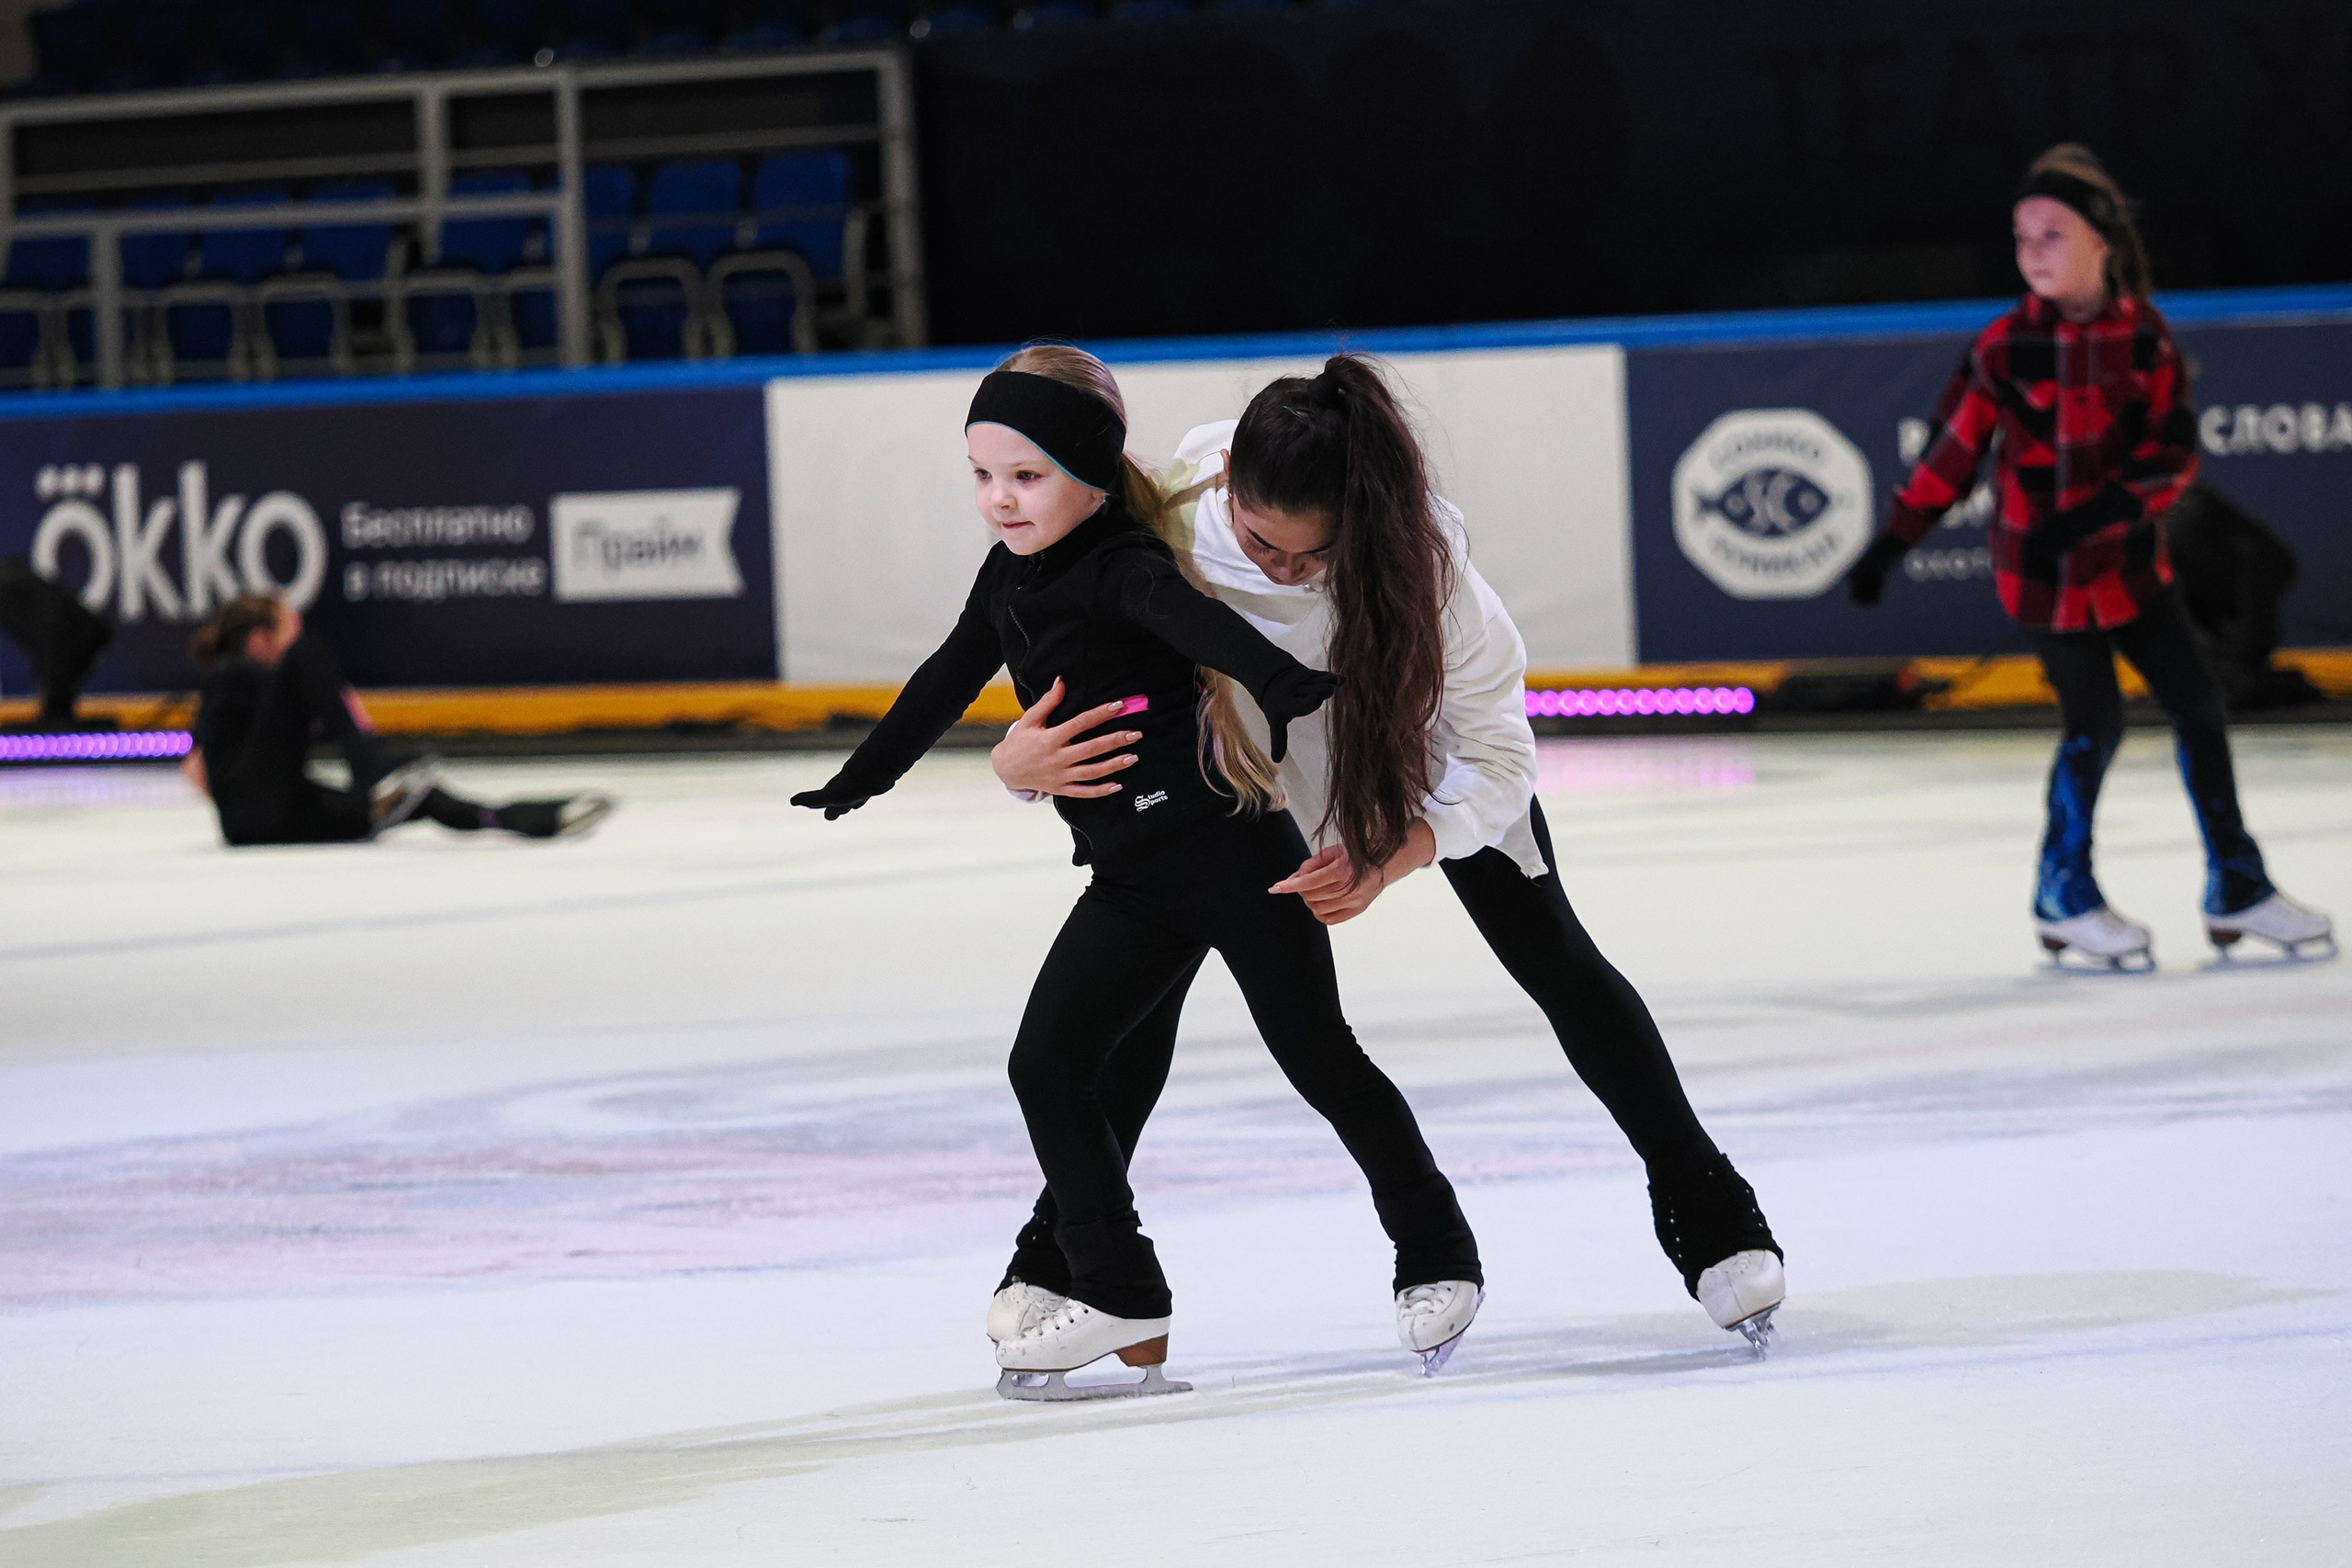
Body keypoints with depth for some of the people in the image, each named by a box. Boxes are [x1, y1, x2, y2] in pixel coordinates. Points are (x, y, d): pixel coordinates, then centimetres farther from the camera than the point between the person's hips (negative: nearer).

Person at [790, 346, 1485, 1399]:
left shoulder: (1121, 568, -18)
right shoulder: (1010, 580, 8)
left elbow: (1197, 620, -39)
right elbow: (948, 684, 23)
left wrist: (1284, 685, -59)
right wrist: (857, 783, 33)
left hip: (1233, 850, -8)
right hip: (1133, 878, 8)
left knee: (1317, 1058, 1)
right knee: (1047, 1065, -1)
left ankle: (1434, 1254, 19)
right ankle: (1120, 1297, 3)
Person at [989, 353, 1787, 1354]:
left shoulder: (1421, 556, -41)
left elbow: (1497, 762, -32)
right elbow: (1070, 679, -27)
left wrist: (1385, 864, -49)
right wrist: (1019, 760, -51)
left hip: (1415, 721, -1)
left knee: (1549, 952, -3)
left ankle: (1707, 1211, 11)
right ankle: (1065, 1241, 10)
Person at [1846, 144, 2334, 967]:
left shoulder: (2146, 337, -5)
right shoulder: (2003, 349, -11)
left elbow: (2175, 452, -9)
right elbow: (1952, 452, -4)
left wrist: (2101, 510, -24)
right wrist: (1891, 545, -5)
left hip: (2131, 562, 4)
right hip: (2043, 573, -3)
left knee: (2199, 705, 5)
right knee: (2095, 726, -3)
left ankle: (2237, 886, 18)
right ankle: (2063, 894, 16)